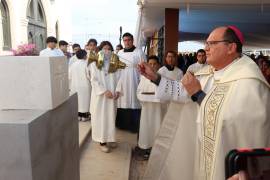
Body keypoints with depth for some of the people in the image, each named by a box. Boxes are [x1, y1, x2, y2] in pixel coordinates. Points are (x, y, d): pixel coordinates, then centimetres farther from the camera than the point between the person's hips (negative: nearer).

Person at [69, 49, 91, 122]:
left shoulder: (73, 64, -1)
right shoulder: (86, 64, -15)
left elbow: (70, 77, 3)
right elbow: (89, 76, -15)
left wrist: (71, 86, 14)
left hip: (75, 86, 4)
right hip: (84, 86, -4)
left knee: (77, 100, 13)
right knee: (84, 100, 6)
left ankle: (78, 115, 20)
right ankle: (84, 116, 13)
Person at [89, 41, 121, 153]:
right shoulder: (95, 63, -2)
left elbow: (117, 78, 5)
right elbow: (94, 80, -8)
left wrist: (117, 91, -9)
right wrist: (104, 91, -16)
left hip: (112, 95, 3)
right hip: (100, 95, -3)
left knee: (111, 117, 10)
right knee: (101, 117, 2)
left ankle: (109, 138, 22)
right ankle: (102, 141, 9)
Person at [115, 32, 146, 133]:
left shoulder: (139, 52, -2)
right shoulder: (120, 53, 12)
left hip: (134, 83, -4)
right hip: (122, 83, 4)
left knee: (134, 103, -3)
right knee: (122, 103, 6)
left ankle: (134, 126, 7)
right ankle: (123, 124, 20)